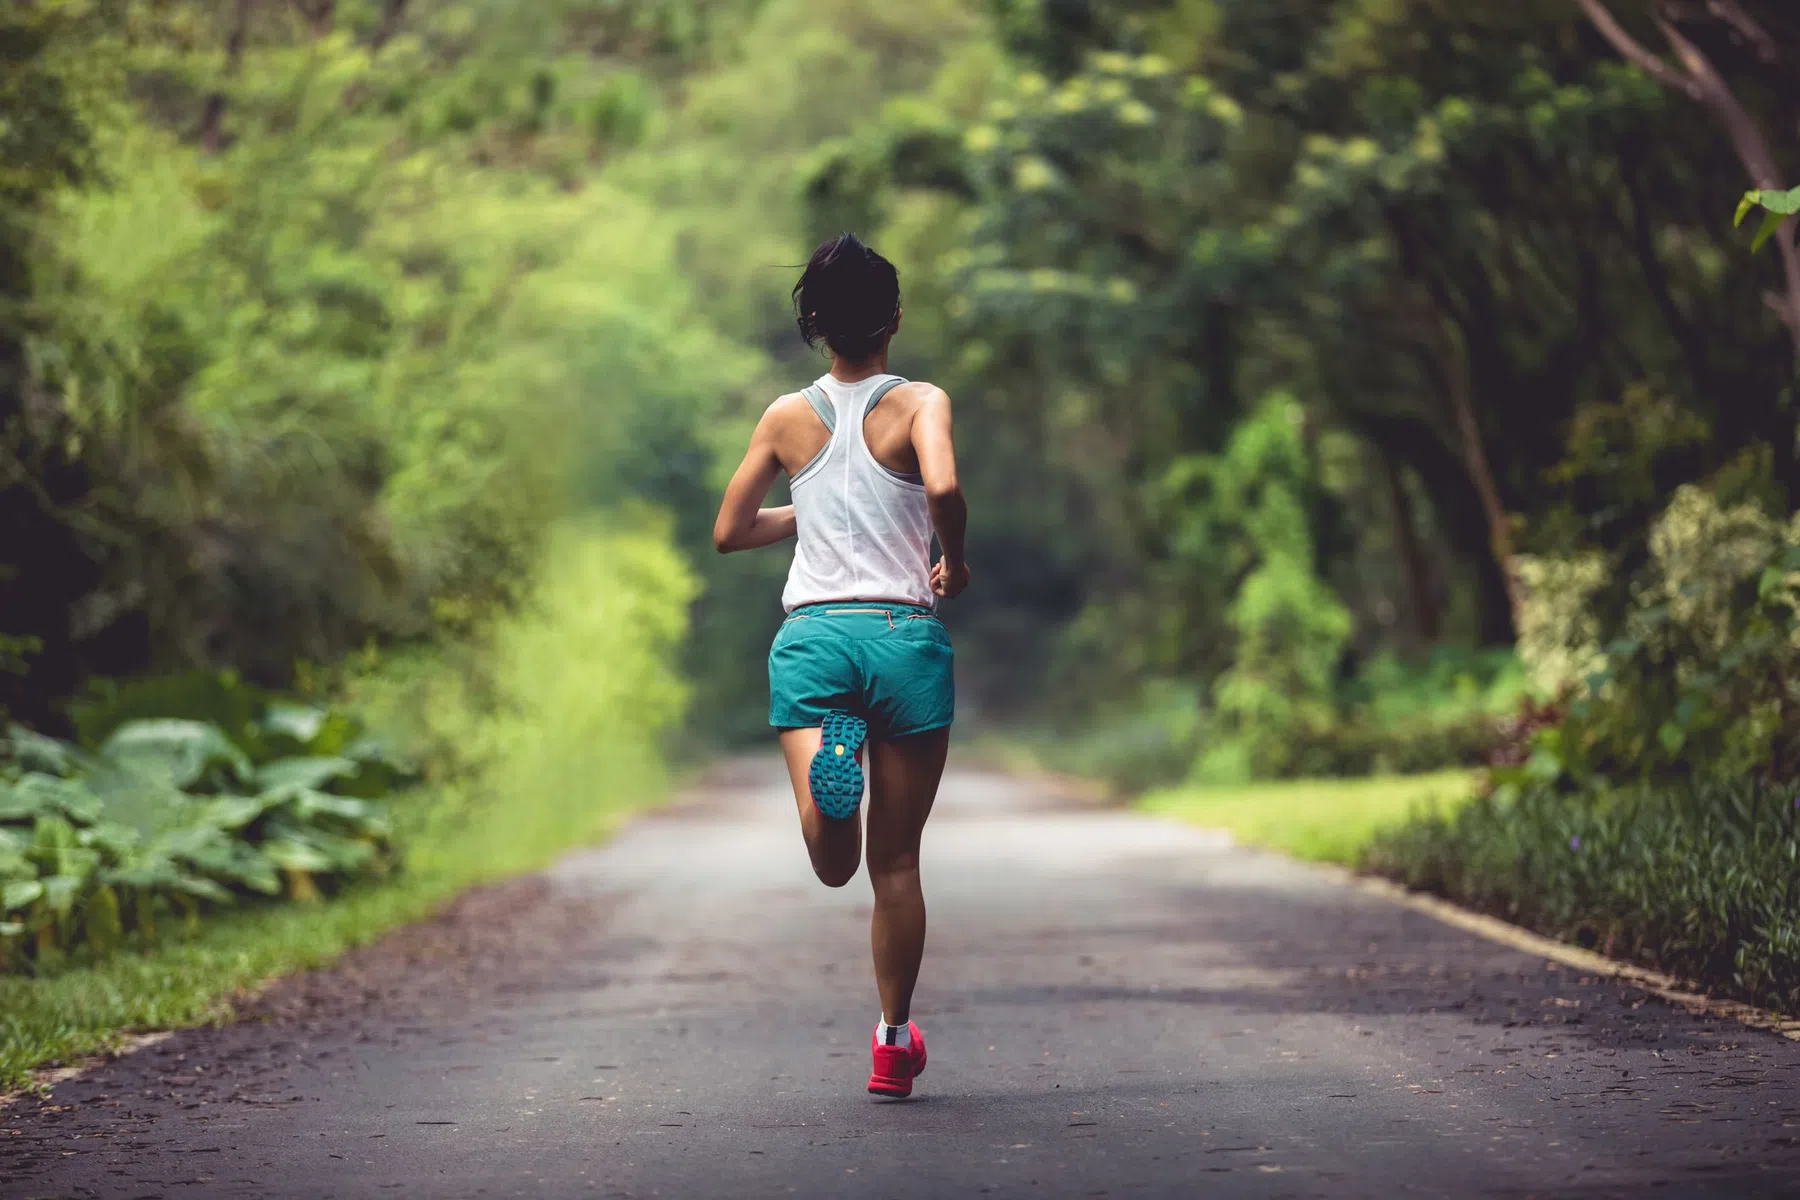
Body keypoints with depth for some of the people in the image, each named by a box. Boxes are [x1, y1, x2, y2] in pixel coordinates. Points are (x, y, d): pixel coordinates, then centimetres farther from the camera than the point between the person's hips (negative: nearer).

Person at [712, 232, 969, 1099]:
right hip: (905, 636, -1)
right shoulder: (920, 403, -1)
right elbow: (943, 487, -21)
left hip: (811, 637, 1)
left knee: (836, 864, -11)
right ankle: (894, 1045, 17)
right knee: (896, 860, 11)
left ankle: (832, 764, -42)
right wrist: (955, 559, -2)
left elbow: (729, 533, 15)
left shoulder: (788, 418, 9)